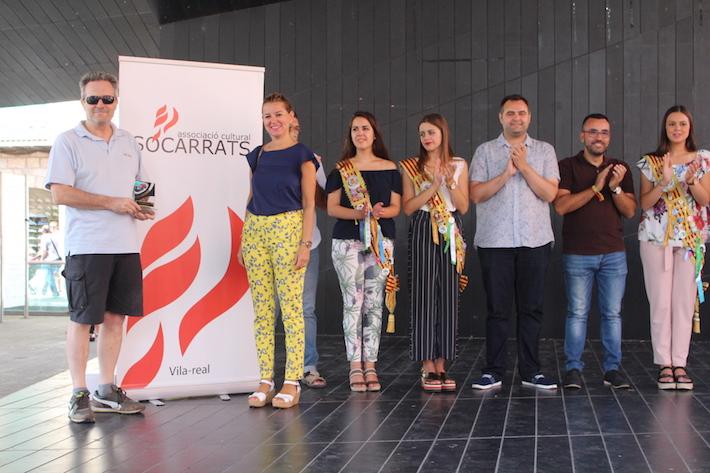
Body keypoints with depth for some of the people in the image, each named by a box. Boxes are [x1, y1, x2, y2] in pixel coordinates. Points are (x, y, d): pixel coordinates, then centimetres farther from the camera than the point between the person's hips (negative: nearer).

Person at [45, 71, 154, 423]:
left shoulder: (128, 142, 16)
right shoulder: (67, 142, -2)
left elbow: (142, 186, 26)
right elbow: (60, 194, -12)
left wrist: (143, 206, 2)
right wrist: (112, 203, -16)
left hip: (126, 245, 6)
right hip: (87, 245, -6)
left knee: (115, 316, 9)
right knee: (82, 319, -1)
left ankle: (107, 391, 18)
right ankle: (79, 395, 7)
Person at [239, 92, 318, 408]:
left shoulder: (302, 155, 0)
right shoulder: (257, 156, 14)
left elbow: (309, 204, -3)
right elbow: (252, 201, 17)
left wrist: (305, 243, -11)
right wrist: (243, 241, 11)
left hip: (288, 230, -5)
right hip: (255, 231, 5)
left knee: (291, 307, -5)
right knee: (261, 308, 4)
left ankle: (292, 383, -1)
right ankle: (265, 381, 8)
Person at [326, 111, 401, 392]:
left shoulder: (389, 169, 9)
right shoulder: (340, 170, 7)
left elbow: (395, 207, 7)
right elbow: (332, 208, 2)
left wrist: (378, 212, -15)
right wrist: (357, 213, -16)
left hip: (381, 241, 1)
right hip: (347, 242, -1)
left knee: (374, 304, 0)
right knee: (352, 303, -4)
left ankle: (370, 365, 5)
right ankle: (355, 366, 0)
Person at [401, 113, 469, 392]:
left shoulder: (458, 165, 10)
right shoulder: (412, 167, 7)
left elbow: (463, 207, 5)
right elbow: (408, 207, -1)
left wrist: (451, 182, -9)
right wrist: (433, 186, -11)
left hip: (450, 233, 2)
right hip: (423, 232, -2)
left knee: (448, 296, 0)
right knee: (424, 296, -6)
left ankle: (441, 366, 6)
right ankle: (427, 367, -1)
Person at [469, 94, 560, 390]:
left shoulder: (544, 151, 10)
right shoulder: (485, 151, 8)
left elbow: (550, 193, -2)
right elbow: (476, 194, -3)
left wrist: (525, 167, -10)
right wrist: (506, 173, -11)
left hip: (535, 241, 1)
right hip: (494, 241, -1)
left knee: (532, 308, 4)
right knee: (497, 308, 1)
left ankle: (530, 371, 13)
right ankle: (494, 372, 8)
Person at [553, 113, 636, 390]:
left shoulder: (620, 169, 12)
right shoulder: (568, 167, 3)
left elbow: (630, 211, 5)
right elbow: (561, 206, -10)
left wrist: (615, 188, -12)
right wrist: (595, 187, -15)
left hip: (614, 253, 3)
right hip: (577, 253, -3)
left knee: (612, 313, 4)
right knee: (577, 313, -1)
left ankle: (612, 369, 10)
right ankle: (573, 369, 5)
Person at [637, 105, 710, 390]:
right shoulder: (651, 162, 5)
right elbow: (644, 203, -2)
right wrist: (664, 181, -17)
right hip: (656, 237, -1)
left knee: (685, 302, -1)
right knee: (660, 302, -3)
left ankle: (679, 363, 4)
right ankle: (664, 364, 3)